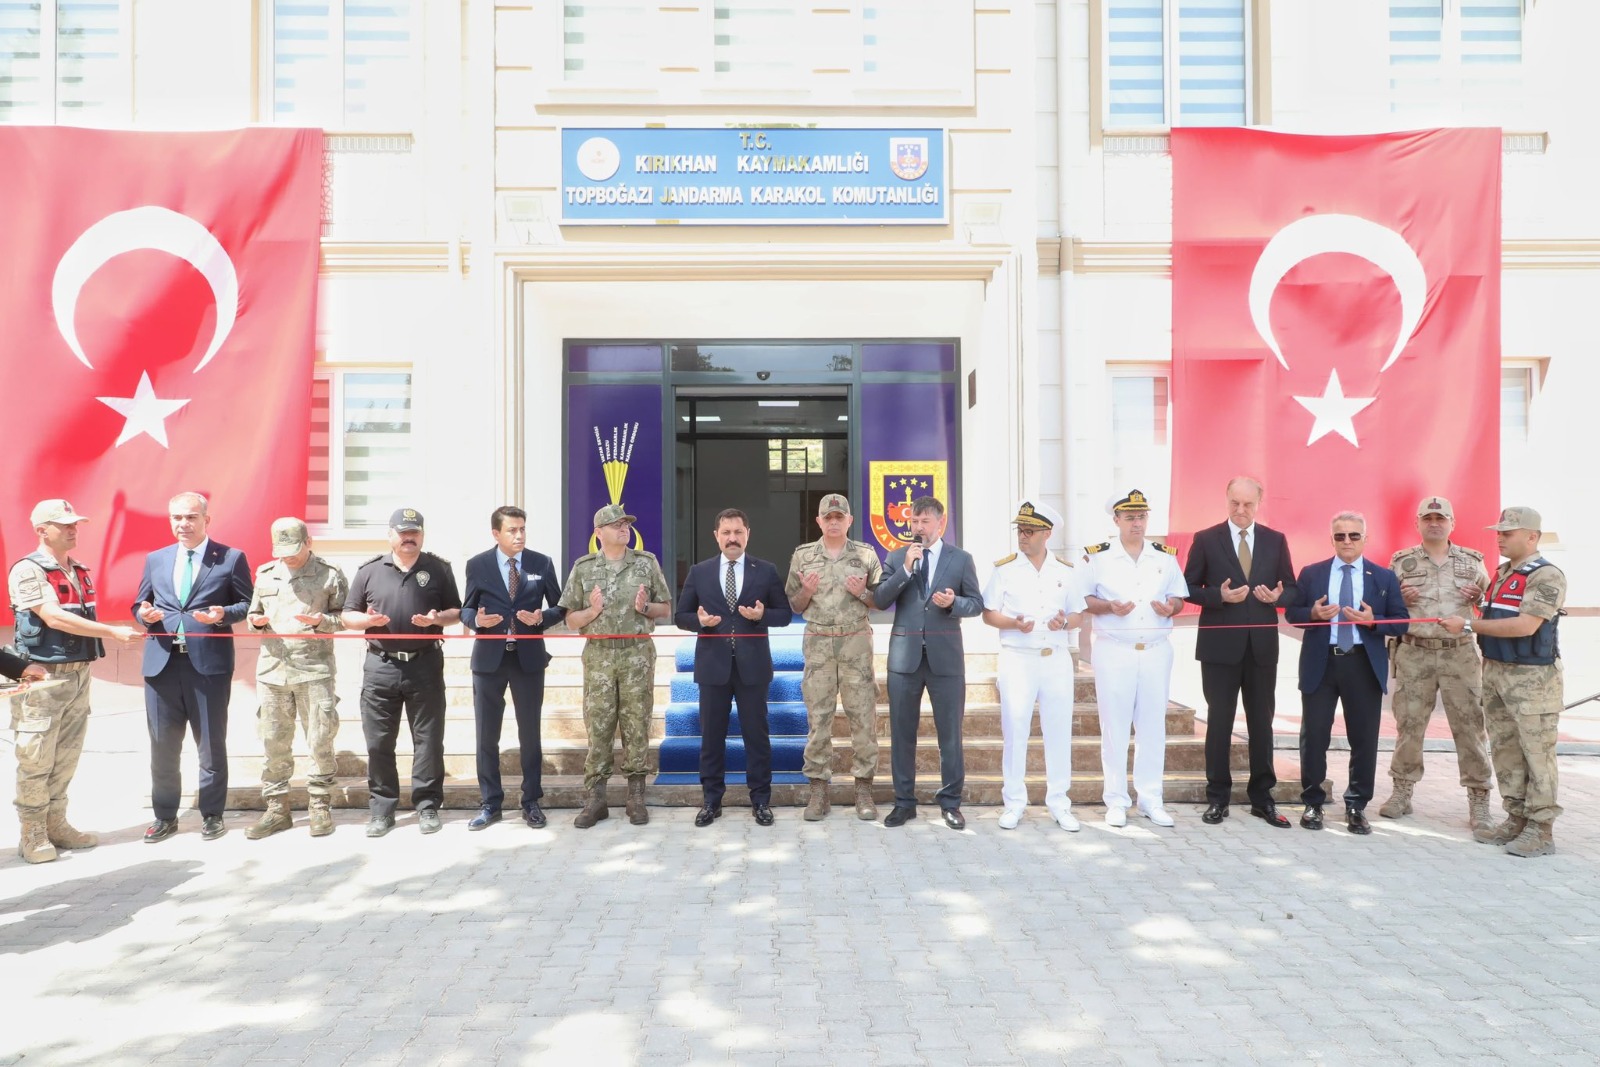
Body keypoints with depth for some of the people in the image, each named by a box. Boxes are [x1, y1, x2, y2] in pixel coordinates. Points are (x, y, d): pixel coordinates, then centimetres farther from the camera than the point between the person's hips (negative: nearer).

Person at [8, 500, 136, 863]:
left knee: (66, 757, 13)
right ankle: (32, 835, 11)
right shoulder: (28, 570, -10)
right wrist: (113, 632, -21)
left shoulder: (79, 572, 12)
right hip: (43, 677, -7)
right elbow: (54, 618, -19)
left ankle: (56, 825, 23)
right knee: (36, 760, 1)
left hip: (79, 675, 7)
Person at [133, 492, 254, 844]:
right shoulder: (155, 559, 14)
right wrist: (145, 614, -6)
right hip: (162, 662, 4)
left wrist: (223, 614, -18)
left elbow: (247, 603, 1)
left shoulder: (231, 558, 1)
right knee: (162, 745, 10)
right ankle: (165, 816, 23)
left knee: (211, 744, 6)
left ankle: (212, 815, 20)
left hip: (209, 662, -3)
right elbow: (139, 605, 17)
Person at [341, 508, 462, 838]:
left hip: (425, 665, -1)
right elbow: (347, 614, 9)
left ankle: (427, 806, 13)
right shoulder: (369, 570, 7)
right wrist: (366, 619, -12)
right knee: (378, 742, 5)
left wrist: (438, 618, -13)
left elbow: (457, 610, 8)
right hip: (380, 666, 1)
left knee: (428, 739, 3)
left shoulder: (438, 569, 6)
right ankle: (381, 808, 16)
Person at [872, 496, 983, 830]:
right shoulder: (896, 558, 6)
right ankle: (904, 802, 18)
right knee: (902, 732, 7)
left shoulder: (961, 558, 4)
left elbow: (977, 603, 5)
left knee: (950, 732, 4)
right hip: (905, 655, 1)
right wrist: (905, 569, -14)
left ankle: (950, 802, 17)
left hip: (945, 655, -1)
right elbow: (880, 601, -4)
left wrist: (953, 603, -15)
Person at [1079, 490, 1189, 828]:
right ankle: (1116, 800, 11)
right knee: (1115, 726, 1)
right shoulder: (1097, 556, -1)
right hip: (1113, 651, -3)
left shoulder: (1165, 556, 8)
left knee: (1153, 725, 7)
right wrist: (1109, 606, -17)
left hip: (1157, 650, 3)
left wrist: (1170, 607, -10)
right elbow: (1081, 599, 0)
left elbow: (1179, 597, 13)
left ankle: (1151, 798, 17)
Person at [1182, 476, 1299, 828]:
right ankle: (1218, 798, 14)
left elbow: (1292, 590, 9)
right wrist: (1219, 595, -17)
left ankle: (1262, 797, 20)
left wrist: (1278, 597, -13)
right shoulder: (1206, 539, 0)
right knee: (1219, 722, 5)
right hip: (1220, 645, -2)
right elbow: (1189, 588, -1)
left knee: (1262, 722, 9)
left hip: (1262, 646, 2)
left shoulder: (1276, 540, 7)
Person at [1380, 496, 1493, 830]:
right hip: (1414, 654, 0)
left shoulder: (1472, 559, 8)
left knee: (1469, 726, 0)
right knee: (1408, 724, 5)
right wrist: (1398, 597, -12)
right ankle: (1402, 791, 16)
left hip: (1461, 654, 0)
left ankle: (1478, 800, 9)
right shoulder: (1401, 561, 5)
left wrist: (1480, 597, -8)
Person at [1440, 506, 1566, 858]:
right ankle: (1516, 819, 21)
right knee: (1504, 749, 12)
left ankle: (1541, 829, 7)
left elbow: (1525, 625, -22)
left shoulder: (1547, 575, -12)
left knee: (1536, 753, -1)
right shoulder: (1502, 573, 14)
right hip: (1495, 672, 8)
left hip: (1532, 677, -8)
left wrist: (1469, 625, -19)